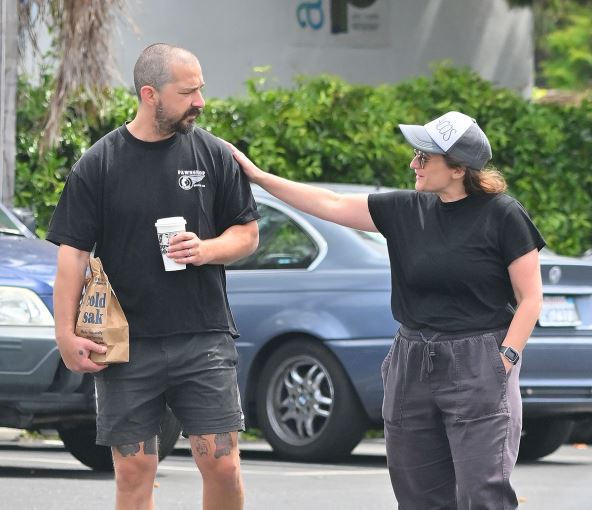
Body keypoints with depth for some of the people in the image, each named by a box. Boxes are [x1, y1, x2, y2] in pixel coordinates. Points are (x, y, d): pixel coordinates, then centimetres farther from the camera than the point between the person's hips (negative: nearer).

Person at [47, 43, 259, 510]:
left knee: (222, 467, -5)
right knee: (134, 472, 2)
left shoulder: (214, 155, 4)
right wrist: (66, 334, -9)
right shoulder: (98, 165, 0)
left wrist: (206, 249, -10)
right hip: (127, 347, 0)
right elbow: (73, 253, -1)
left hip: (204, 340, 1)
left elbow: (248, 234, 11)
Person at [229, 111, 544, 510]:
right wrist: (259, 177, 7)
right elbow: (330, 205, 9)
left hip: (478, 368, -6)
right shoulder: (407, 210, 8)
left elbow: (530, 297, -5)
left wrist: (505, 360, -13)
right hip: (413, 366, 6)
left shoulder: (502, 215, -6)